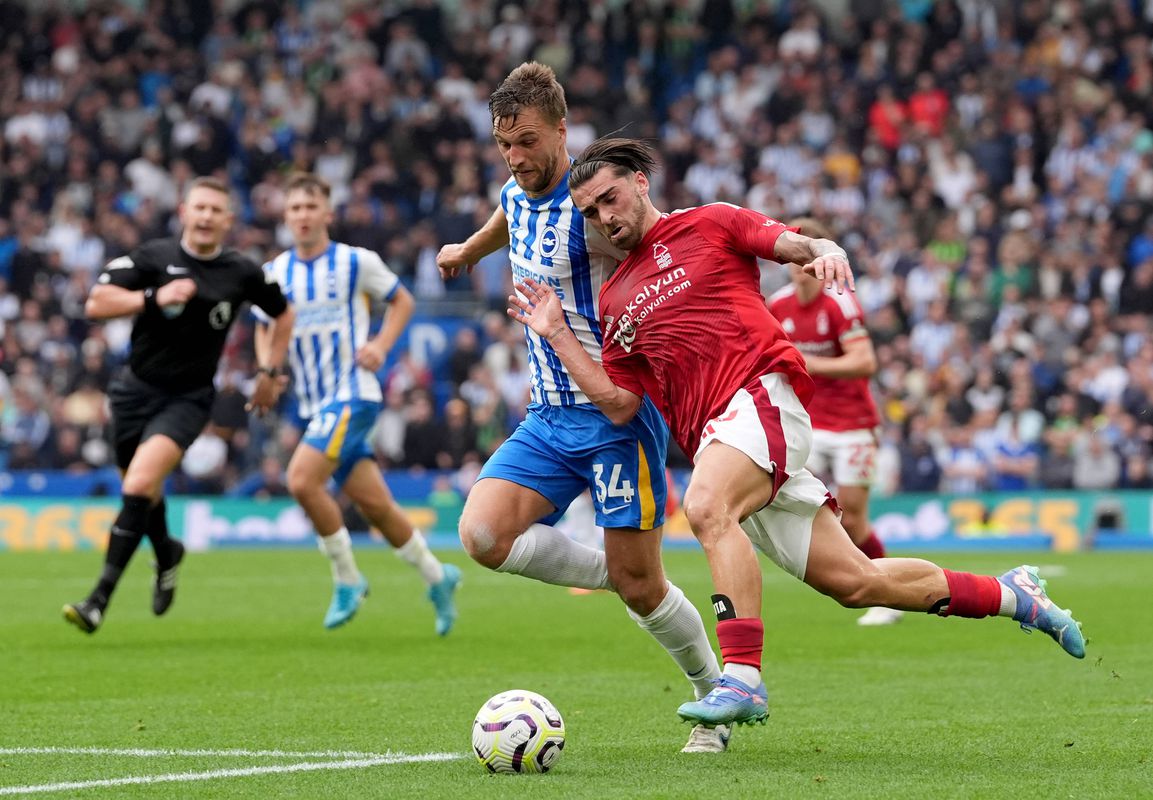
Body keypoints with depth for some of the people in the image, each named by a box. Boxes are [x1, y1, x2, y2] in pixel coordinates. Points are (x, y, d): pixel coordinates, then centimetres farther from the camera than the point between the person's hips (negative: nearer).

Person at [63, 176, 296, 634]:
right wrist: (154, 298, -25)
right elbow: (96, 304, -14)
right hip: (136, 389, 2)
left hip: (188, 398, -2)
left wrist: (269, 372, 12)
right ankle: (167, 555, 51)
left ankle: (99, 600, -22)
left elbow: (282, 314, 17)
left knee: (138, 487, -22)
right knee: (143, 491, 16)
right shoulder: (153, 258, -5)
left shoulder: (242, 273, -2)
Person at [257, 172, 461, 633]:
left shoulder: (356, 262, -4)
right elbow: (265, 328, 21)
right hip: (313, 402, 5)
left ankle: (347, 580, -7)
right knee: (373, 504, 6)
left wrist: (381, 346, -8)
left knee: (302, 479, -23)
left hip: (353, 392, -5)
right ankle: (437, 577, 25)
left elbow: (402, 301, 8)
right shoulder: (275, 272, 8)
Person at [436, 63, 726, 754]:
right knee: (483, 534, -15)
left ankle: (716, 695, 21)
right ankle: (618, 577, 7)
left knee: (638, 585, -5)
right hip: (548, 417, 7)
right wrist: (468, 250, 54)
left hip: (617, 414, -7)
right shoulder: (515, 196, 9)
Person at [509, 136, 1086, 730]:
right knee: (854, 581, 3)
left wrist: (826, 254, -20)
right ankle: (1011, 595, 19)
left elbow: (801, 245, 3)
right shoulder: (616, 300, 23)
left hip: (761, 394, -6)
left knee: (706, 506, -35)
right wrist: (556, 335, 11)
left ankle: (743, 679, -39)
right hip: (712, 437, 6)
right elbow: (618, 403, 16)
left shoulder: (709, 225, 10)